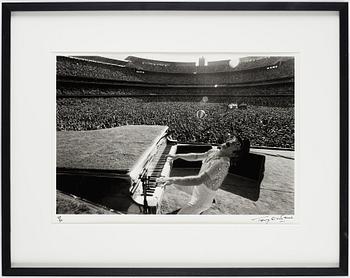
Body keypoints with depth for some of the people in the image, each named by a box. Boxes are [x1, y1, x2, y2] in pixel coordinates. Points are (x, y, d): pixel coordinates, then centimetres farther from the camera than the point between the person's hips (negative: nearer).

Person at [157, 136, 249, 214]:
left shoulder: (223, 163, -34)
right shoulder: (214, 151, -7)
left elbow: (198, 180, -42)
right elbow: (196, 156, 12)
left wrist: (172, 180, -44)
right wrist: (177, 156, 5)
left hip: (203, 197, -8)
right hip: (198, 186, 8)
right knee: (176, 183, 28)